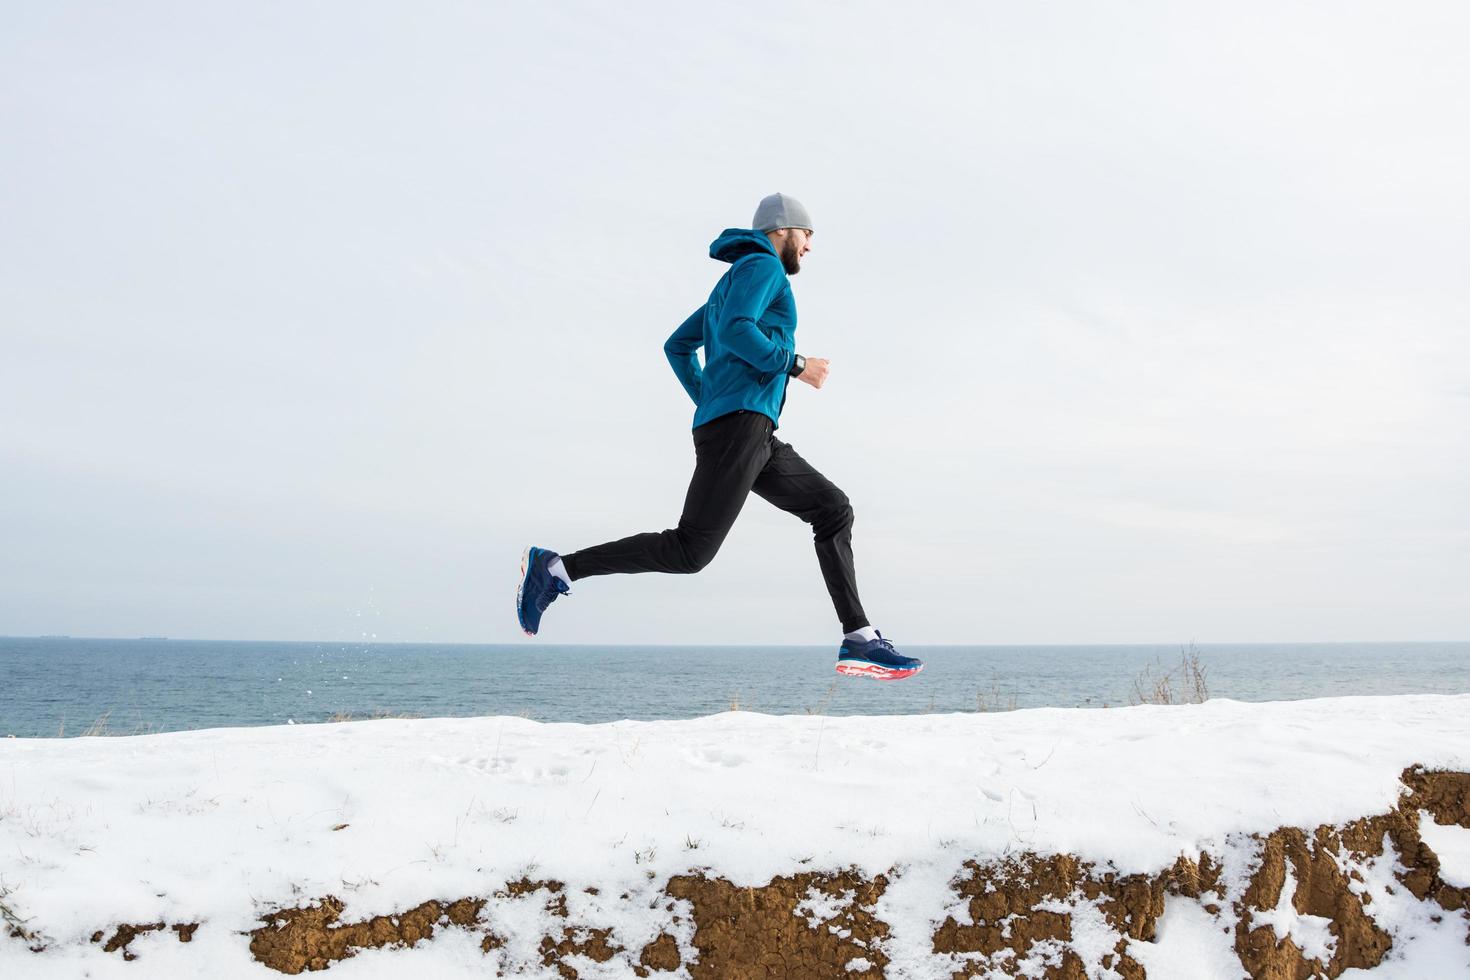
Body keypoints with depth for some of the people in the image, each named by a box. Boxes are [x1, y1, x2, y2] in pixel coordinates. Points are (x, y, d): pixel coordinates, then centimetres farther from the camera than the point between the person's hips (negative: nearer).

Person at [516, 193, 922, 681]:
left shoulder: (732, 283, 29)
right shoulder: (763, 267, 0)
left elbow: (677, 346, 30)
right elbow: (734, 331, -18)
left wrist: (709, 403, 26)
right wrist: (795, 364, -10)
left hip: (756, 440, 11)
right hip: (740, 424, -11)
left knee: (833, 510, 9)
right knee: (690, 550, -16)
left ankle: (859, 640, 6)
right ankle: (556, 569, -14)